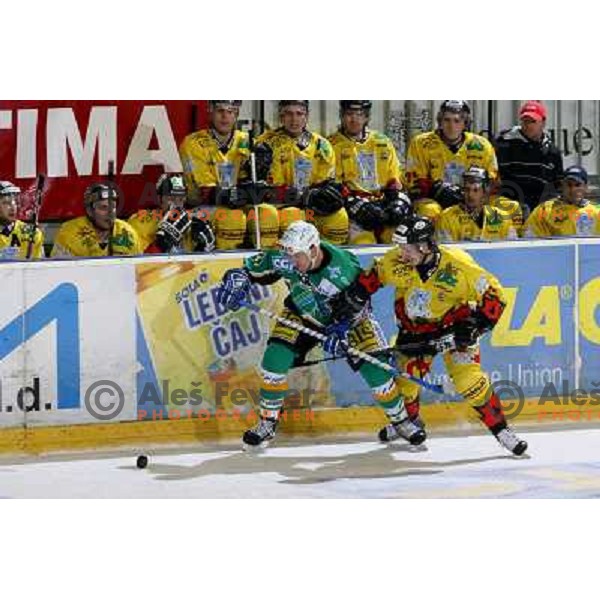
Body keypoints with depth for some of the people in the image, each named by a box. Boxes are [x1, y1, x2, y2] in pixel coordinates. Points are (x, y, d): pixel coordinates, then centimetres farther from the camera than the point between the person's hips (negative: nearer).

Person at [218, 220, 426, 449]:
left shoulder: (344, 266, -35)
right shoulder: (285, 259, -26)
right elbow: (254, 267, -11)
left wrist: (341, 329, -36)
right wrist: (237, 278, -32)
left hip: (348, 317, -3)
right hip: (302, 315, 3)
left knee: (376, 369, -10)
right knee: (275, 359, -14)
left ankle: (401, 420, 14)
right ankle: (267, 423, 5)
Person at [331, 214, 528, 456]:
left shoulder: (458, 266, -31)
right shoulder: (397, 262, -20)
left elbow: (493, 293, -22)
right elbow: (374, 274, 3)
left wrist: (477, 326, -25)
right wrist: (356, 299, 0)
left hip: (454, 325, -4)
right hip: (414, 328, 4)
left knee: (469, 381, -17)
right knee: (405, 378, 5)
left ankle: (500, 429, -3)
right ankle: (409, 421, 36)